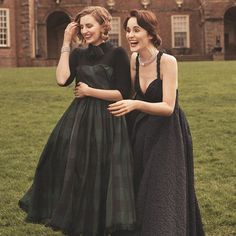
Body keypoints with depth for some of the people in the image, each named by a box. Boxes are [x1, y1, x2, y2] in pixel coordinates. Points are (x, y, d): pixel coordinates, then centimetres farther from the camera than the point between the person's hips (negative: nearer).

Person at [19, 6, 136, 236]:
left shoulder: (117, 53, -5)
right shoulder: (78, 54, 10)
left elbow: (122, 94, -10)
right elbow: (62, 79, -8)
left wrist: (89, 91, -9)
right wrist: (66, 43, -3)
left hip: (106, 122, -5)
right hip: (78, 120, 5)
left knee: (100, 179, 2)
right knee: (73, 175, 9)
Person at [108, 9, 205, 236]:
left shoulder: (167, 61, -19)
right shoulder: (134, 60, 0)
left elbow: (168, 107, -25)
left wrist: (135, 105, -38)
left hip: (167, 134, -6)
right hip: (141, 132, 6)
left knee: (163, 196, -4)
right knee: (140, 190, 14)